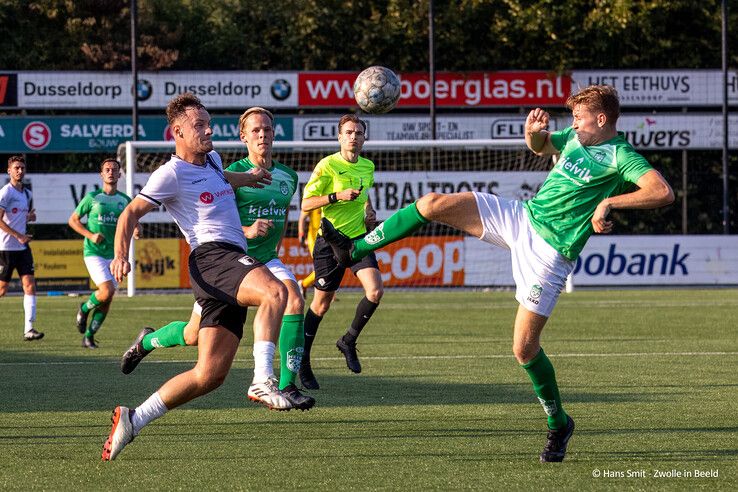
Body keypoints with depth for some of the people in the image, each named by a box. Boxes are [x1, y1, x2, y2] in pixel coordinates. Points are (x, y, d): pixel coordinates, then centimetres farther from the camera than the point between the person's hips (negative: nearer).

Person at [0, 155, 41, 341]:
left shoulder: (27, 193, 13)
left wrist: (29, 217, 6)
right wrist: (18, 235, -21)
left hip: (22, 247, 6)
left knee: (30, 285, -6)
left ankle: (29, 329, -10)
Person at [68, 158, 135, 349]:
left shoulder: (125, 200, 7)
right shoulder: (92, 197, -3)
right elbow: (73, 220, 4)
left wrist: (135, 231, -6)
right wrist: (90, 235, -11)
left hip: (114, 254, 4)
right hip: (93, 252, -4)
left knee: (107, 301, 2)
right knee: (107, 290, -21)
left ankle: (88, 336, 15)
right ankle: (84, 309, 9)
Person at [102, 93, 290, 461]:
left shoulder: (211, 159, 22)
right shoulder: (172, 174, -2)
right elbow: (131, 213, -1)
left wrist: (243, 178, 40)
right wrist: (121, 255, -14)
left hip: (234, 260, 8)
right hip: (211, 255, -8)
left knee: (209, 375, 0)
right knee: (275, 291, -35)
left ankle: (133, 419, 6)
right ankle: (262, 381, -38)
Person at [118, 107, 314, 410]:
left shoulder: (288, 176, 5)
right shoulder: (234, 173, -14)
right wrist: (247, 231, -31)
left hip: (266, 260, 4)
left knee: (295, 301, -27)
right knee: (194, 335, 5)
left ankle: (286, 388, -23)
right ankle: (147, 342, 40)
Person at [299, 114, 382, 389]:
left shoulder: (368, 167, 8)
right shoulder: (328, 165, -11)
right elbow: (306, 203, -12)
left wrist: (369, 211, 9)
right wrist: (337, 196, -23)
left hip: (358, 238, 5)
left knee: (375, 290, -16)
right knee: (322, 303, 3)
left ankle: (349, 341, 7)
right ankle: (303, 362, 19)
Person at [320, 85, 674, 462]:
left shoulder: (620, 156, -14)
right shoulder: (575, 138, 9)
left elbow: (663, 192, -27)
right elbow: (538, 146, 28)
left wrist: (610, 201, -31)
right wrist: (533, 130, 4)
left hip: (549, 252, -7)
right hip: (520, 217, 7)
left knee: (524, 348, -8)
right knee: (433, 204, -5)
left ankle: (558, 424, 15)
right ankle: (355, 250, 8)